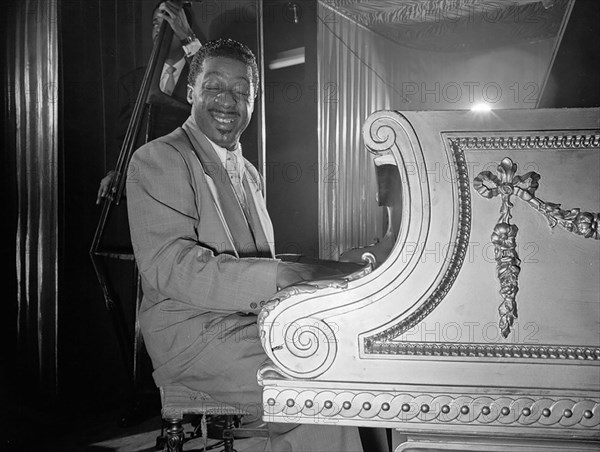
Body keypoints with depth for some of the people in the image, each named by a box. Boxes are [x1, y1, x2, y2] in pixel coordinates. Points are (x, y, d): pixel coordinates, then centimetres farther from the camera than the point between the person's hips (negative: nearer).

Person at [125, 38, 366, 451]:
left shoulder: (249, 173, 20)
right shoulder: (160, 159, -8)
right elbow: (172, 267, -21)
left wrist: (320, 275, 0)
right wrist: (281, 277, -29)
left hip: (252, 322, 8)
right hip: (194, 334, -8)